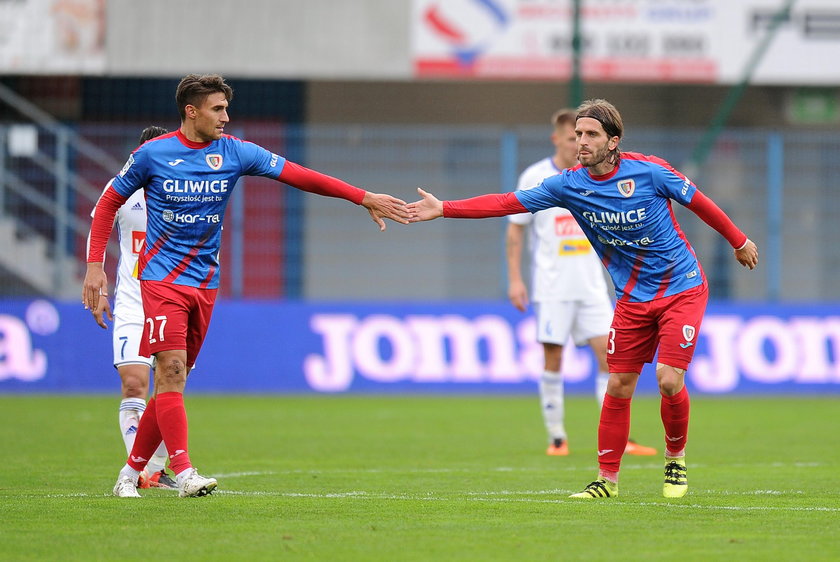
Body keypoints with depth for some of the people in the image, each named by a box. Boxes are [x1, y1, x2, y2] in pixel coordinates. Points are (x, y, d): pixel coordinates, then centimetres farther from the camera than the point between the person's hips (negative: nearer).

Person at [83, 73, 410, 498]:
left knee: (172, 382, 4)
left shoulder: (234, 153, 2)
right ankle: (183, 472, -21)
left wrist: (364, 198, -6)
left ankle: (132, 471, 14)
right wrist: (95, 264, -3)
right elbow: (108, 204, 6)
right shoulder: (152, 154, -4)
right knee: (171, 370, -17)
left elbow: (298, 175, 0)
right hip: (162, 276, -4)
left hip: (204, 283, 4)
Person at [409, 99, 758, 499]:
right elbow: (508, 202, -7)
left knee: (669, 380, -14)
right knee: (618, 386, 0)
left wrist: (739, 242, 10)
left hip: (682, 289, -4)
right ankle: (607, 479, 10)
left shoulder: (649, 171, -15)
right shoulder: (569, 185, -6)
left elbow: (698, 202, -1)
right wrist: (443, 209, -13)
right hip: (632, 298, 4)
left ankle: (675, 460, 11)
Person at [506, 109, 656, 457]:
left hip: (591, 285, 3)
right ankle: (556, 438, 9)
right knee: (552, 359, -1)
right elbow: (515, 229, 1)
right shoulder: (534, 177, -3)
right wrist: (515, 279, -4)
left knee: (608, 355, -5)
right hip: (551, 287, -3)